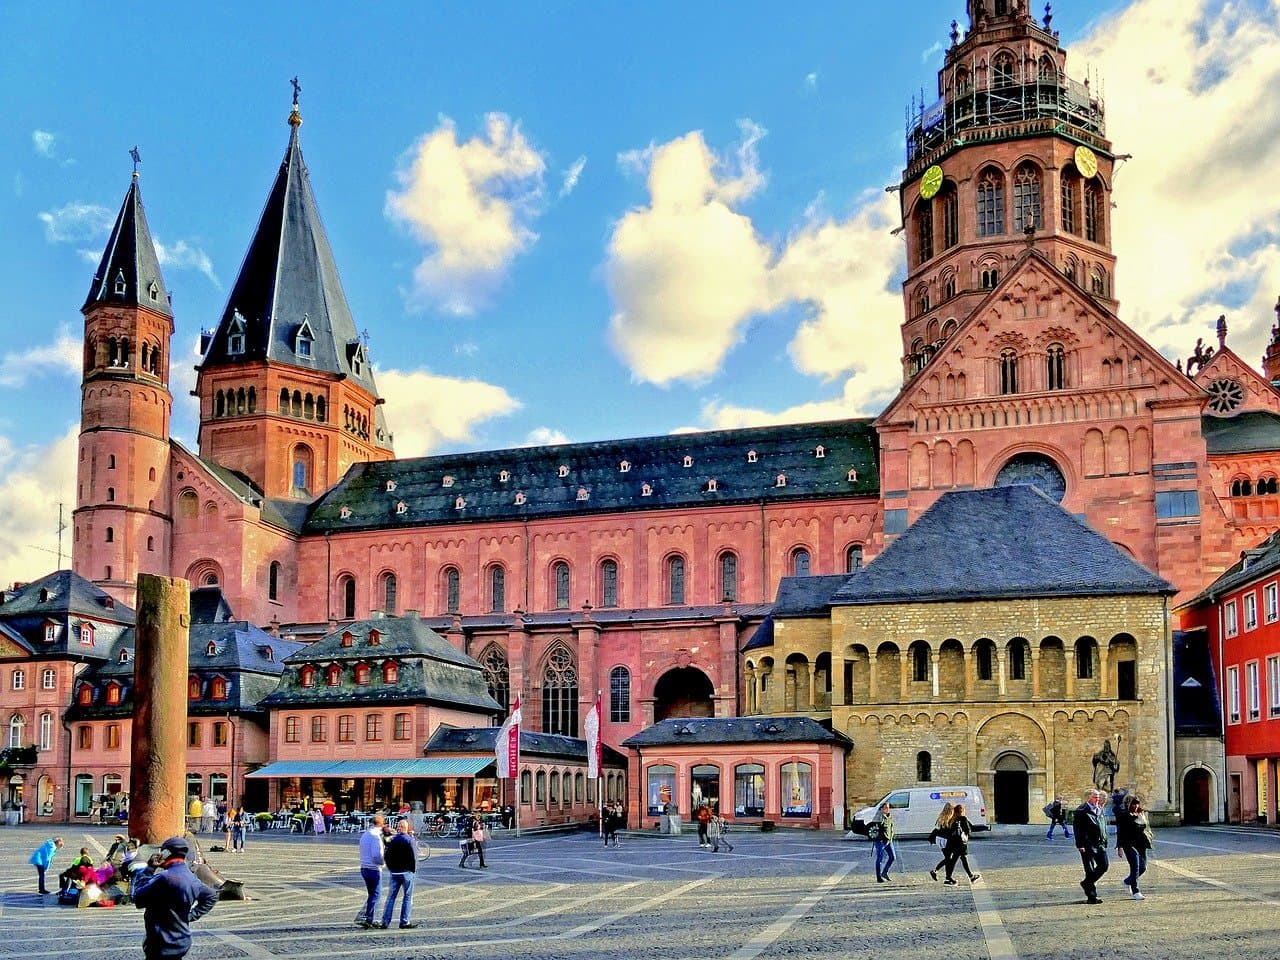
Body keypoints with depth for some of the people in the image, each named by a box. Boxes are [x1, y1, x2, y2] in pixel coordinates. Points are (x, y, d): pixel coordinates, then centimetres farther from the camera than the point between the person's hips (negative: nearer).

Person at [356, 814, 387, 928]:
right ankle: (368, 920, 1)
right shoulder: (375, 836, -17)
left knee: (372, 894, 18)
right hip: (374, 869, -8)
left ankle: (362, 916, 14)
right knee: (374, 896, 2)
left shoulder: (364, 835, 11)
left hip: (364, 868, 8)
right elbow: (376, 855, -24)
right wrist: (384, 861, -5)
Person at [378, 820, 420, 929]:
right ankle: (405, 921, 2)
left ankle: (385, 921, 5)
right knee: (407, 897, 4)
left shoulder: (391, 839, 3)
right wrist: (414, 869, 2)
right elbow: (414, 856, -11)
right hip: (407, 872, -4)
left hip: (394, 872, 4)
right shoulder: (409, 839, -10)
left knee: (391, 897, 9)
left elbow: (386, 855, 7)